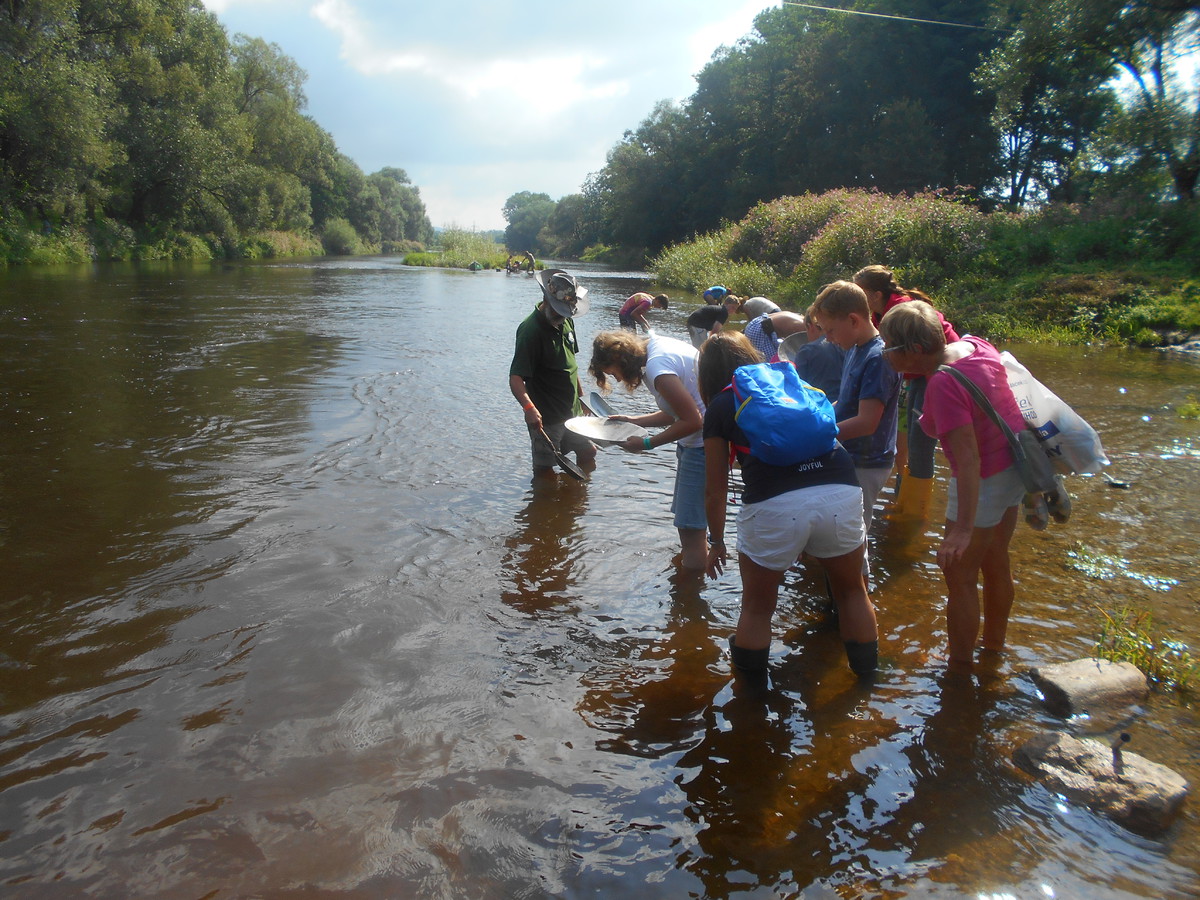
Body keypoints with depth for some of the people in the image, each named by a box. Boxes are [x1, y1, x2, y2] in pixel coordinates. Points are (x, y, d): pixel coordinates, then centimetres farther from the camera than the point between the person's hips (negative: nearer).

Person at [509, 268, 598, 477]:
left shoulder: (566, 321, 6)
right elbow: (515, 378, -29)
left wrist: (581, 395, 21)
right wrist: (529, 408, -45)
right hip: (545, 416, -8)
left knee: (588, 452, 17)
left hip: (571, 410, 8)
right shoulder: (530, 330, -21)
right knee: (544, 469, 0)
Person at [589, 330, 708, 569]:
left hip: (703, 444, -11)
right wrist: (632, 421, 11)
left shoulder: (656, 367, -21)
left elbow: (692, 420, -23)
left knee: (690, 528, -5)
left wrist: (647, 443, -14)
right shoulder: (659, 346, 10)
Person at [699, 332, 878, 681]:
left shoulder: (720, 406, 17)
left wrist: (716, 542, 32)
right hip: (841, 493, 3)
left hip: (774, 505, -3)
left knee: (757, 609, 20)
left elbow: (715, 491, 17)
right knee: (853, 591, 28)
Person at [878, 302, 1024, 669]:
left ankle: (959, 668, 20)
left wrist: (963, 529, -35)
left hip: (985, 482, -9)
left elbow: (968, 458, -34)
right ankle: (994, 645, 44)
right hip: (1015, 467, 9)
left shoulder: (942, 386, -32)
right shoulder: (974, 344, -8)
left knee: (959, 578, 6)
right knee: (995, 563, 25)